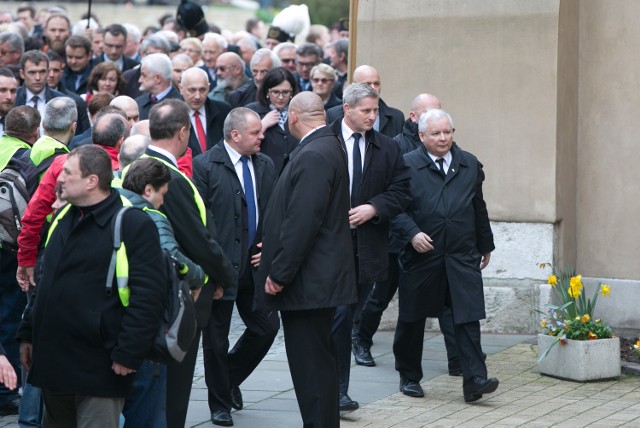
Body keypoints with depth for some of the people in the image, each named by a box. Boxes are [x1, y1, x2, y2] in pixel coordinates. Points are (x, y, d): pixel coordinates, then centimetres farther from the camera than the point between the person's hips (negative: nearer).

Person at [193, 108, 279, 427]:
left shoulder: (265, 165, 8)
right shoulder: (205, 166, -10)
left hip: (255, 265, 5)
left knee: (267, 328, 2)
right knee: (216, 339, 5)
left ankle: (231, 378, 27)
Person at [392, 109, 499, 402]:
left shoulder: (470, 165, 11)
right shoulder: (407, 165, -2)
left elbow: (479, 209, 18)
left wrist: (485, 245, 22)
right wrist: (412, 234, -21)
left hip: (462, 257, 2)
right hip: (421, 255, -2)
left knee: (468, 317, -8)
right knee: (412, 320, 9)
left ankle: (474, 379, -10)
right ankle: (409, 376, 25)